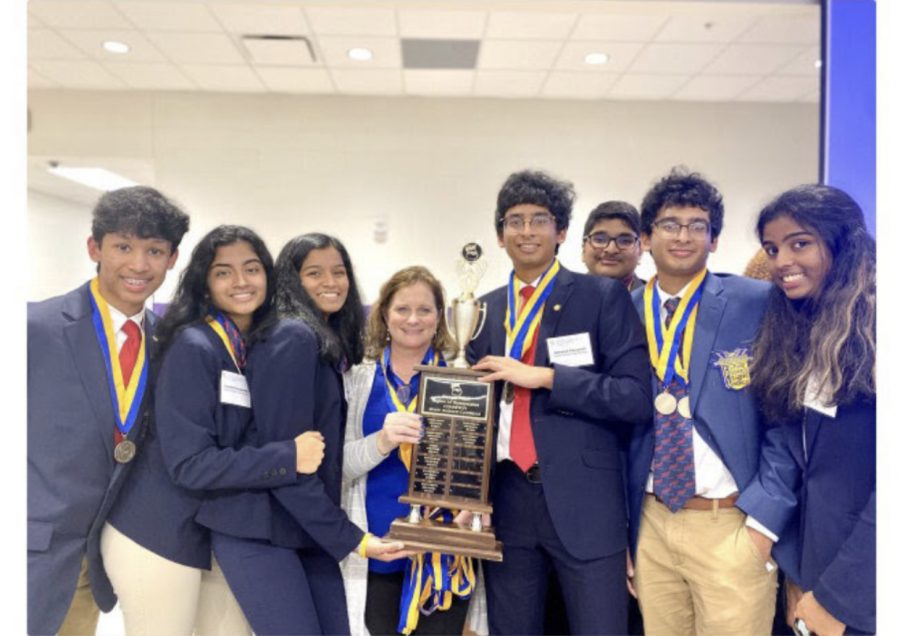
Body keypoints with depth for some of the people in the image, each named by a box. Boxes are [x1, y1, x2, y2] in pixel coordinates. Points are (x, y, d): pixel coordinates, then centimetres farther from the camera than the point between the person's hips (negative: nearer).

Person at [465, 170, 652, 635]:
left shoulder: (603, 297, -3)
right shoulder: (485, 310, 10)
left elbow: (636, 397, -10)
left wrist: (544, 377, -16)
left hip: (584, 502, -3)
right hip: (506, 501, 4)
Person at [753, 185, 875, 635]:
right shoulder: (787, 334, 2)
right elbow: (790, 458, 4)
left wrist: (837, 593, -17)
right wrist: (795, 569, 0)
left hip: (864, 585, -5)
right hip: (812, 555, 6)